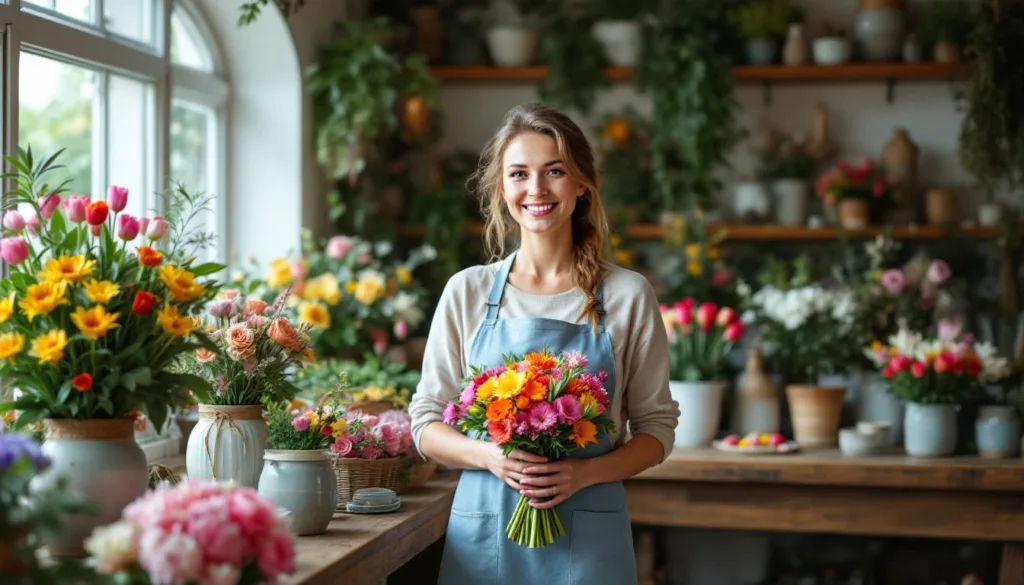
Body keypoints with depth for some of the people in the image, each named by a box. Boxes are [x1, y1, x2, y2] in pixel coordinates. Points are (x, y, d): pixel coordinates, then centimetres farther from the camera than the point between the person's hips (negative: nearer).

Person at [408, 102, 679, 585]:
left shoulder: (628, 295, -1)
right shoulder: (467, 292, 2)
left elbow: (657, 426, 3)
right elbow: (427, 424, 5)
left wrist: (586, 472, -14)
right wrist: (488, 455, -14)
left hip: (587, 535, -1)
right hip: (483, 531, 1)